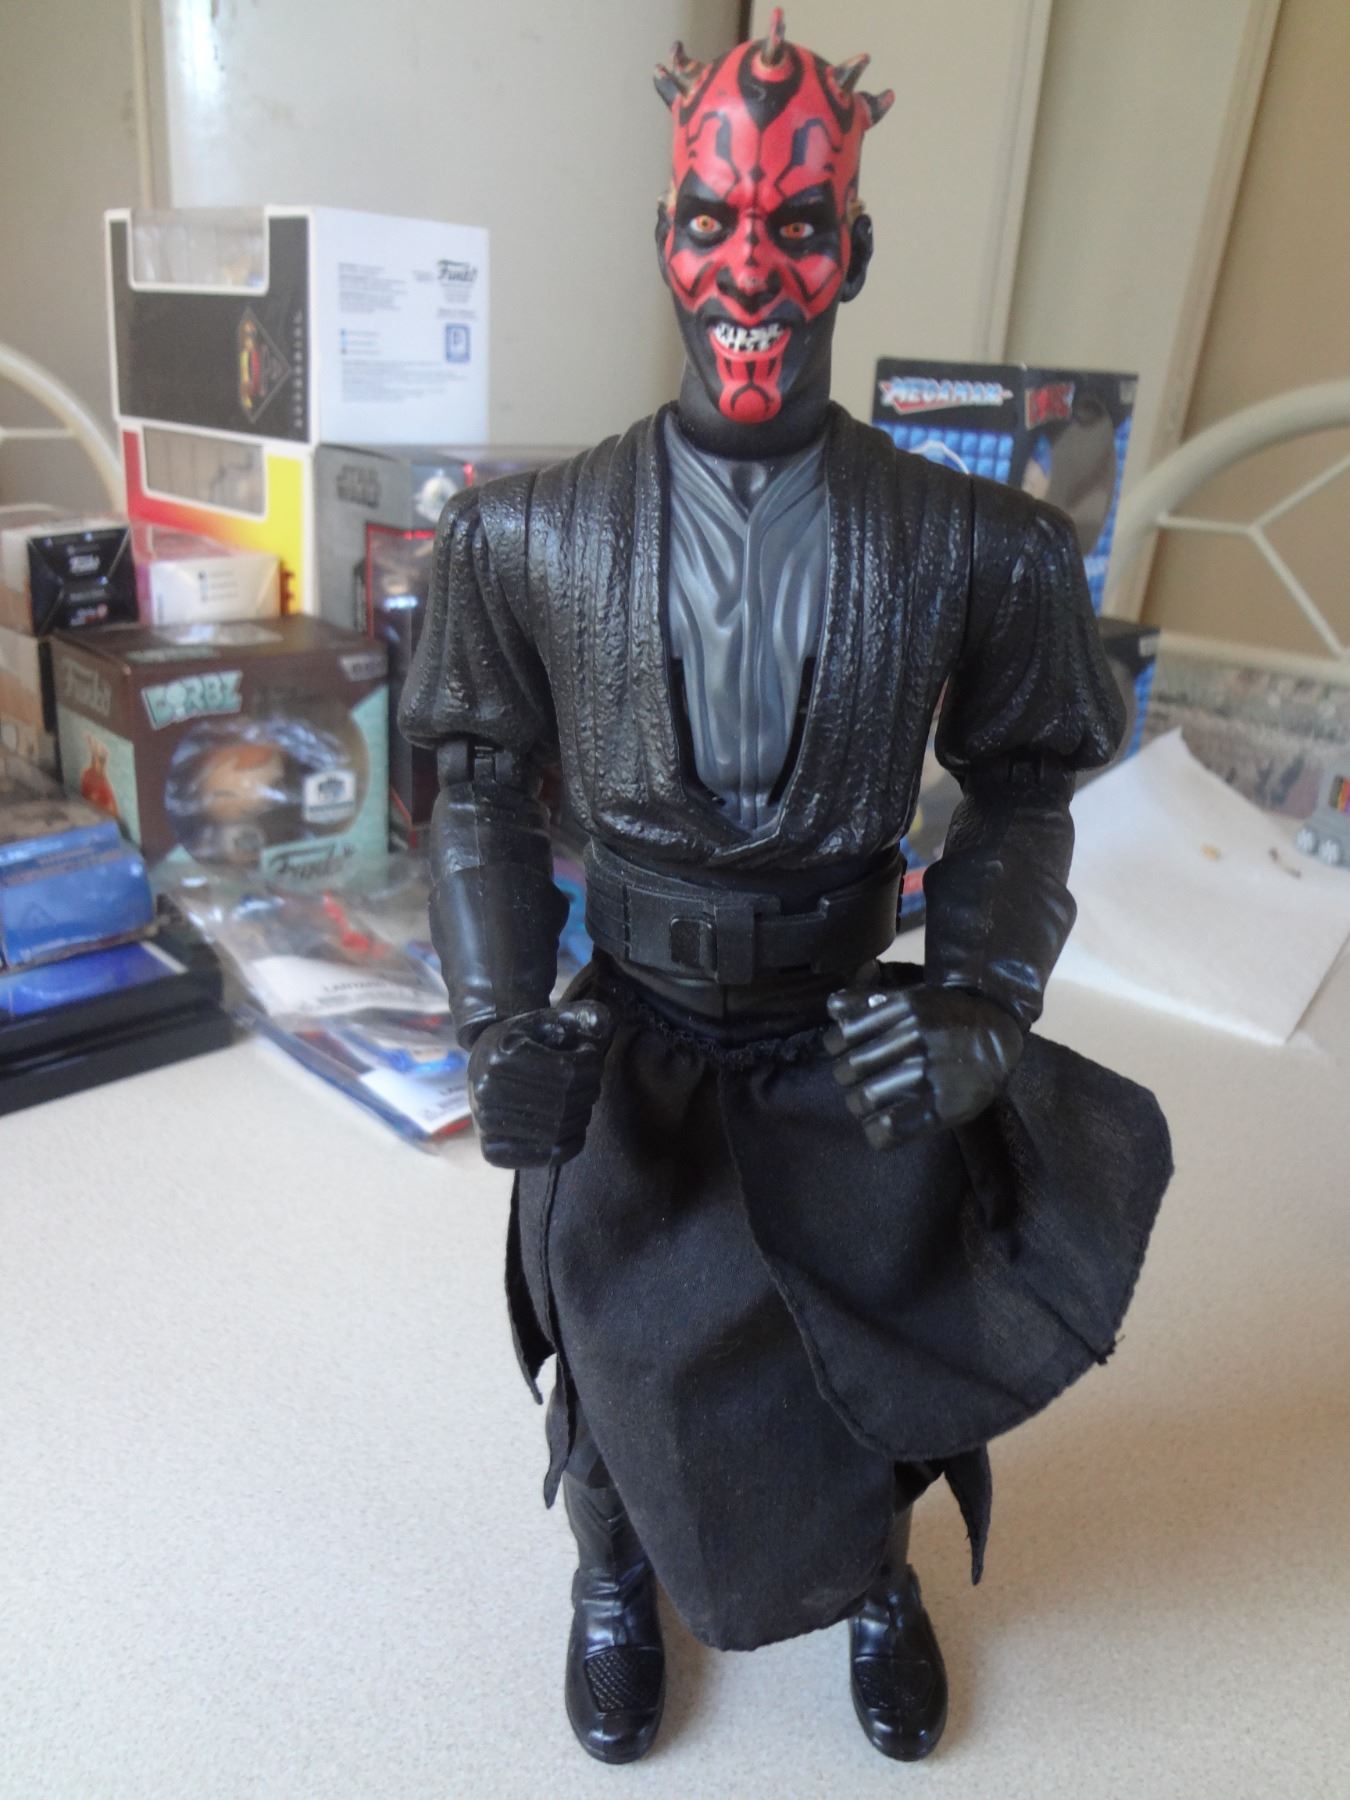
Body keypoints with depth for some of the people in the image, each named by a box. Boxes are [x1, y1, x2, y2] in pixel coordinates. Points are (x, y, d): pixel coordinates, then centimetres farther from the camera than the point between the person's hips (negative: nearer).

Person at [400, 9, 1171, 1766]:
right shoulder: (540, 534, -8)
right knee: (617, 1345, 11)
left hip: (849, 1034, 1)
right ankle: (618, 1577, 49)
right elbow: (487, 785, -2)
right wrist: (500, 1022, -12)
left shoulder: (965, 547, -10)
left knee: (875, 1331, 16)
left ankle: (877, 1573, 54)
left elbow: (1021, 790, -2)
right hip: (626, 1040, 0)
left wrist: (981, 999, -17)